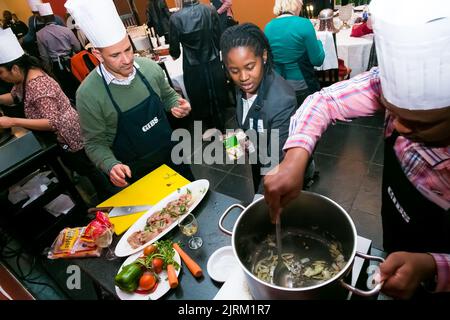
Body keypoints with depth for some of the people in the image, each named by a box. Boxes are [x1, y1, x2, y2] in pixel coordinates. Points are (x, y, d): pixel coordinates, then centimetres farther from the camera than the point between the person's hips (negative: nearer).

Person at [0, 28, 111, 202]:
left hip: (69, 135, -10)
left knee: (88, 169, 7)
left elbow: (52, 123, -34)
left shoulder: (38, 85, -30)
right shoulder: (24, 77, 0)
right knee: (75, 166, 26)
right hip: (60, 136, 10)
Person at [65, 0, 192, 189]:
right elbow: (95, 143, -13)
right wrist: (111, 166, -31)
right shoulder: (88, 94, -21)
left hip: (171, 154, 4)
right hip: (135, 172, -3)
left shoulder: (150, 67, -12)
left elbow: (168, 96, 7)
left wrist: (178, 105, -15)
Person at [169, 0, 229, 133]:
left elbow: (174, 49, -5)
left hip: (193, 69, -2)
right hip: (213, 64, 3)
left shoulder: (175, 18, -14)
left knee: (200, 101, 17)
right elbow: (218, 38, 0)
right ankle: (221, 130, 36)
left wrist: (175, 55, 19)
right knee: (218, 98, 20)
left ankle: (210, 129, 34)